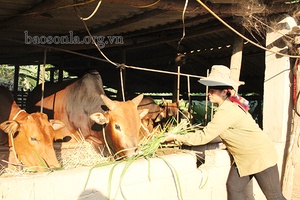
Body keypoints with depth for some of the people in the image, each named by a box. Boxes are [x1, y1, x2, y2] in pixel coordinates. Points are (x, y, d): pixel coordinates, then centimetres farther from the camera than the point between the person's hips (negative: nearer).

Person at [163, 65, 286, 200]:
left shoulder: (226, 111, -28)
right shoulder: (228, 105, 2)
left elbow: (204, 137, -27)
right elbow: (212, 133, 9)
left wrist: (176, 137, -19)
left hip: (260, 156, -9)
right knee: (233, 188, 5)